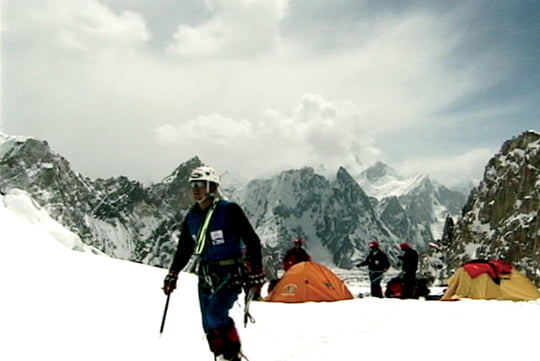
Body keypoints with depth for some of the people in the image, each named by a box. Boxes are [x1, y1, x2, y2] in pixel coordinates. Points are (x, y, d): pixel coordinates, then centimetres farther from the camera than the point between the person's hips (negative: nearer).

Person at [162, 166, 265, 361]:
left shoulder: (229, 211, -11)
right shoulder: (192, 217, 8)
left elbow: (252, 240, -10)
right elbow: (184, 249, 19)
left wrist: (256, 272, -13)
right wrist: (173, 274, 15)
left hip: (229, 275, -6)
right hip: (205, 277, 7)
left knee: (216, 315, -20)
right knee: (209, 326, 6)